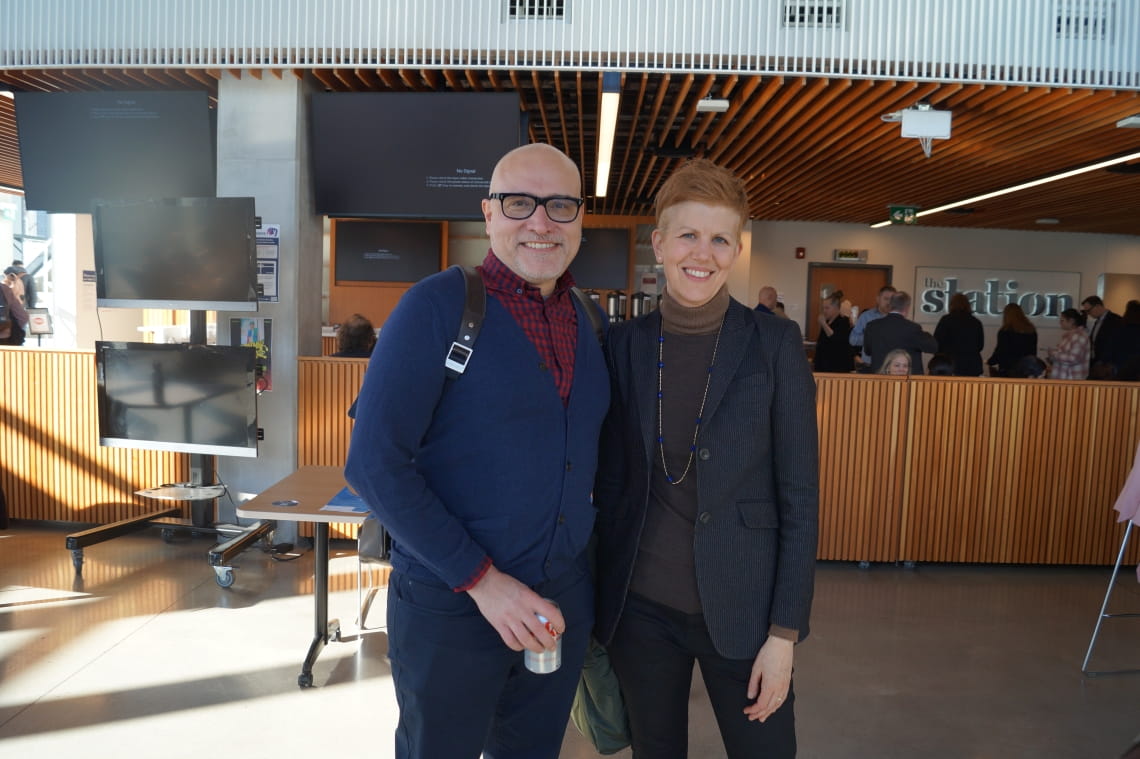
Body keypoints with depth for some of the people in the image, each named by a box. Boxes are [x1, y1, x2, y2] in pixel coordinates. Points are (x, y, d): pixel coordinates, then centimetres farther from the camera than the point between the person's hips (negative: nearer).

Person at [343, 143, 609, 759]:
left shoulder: (588, 325, 5)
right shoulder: (437, 305, -13)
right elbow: (375, 462, -17)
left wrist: (583, 570, 4)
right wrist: (480, 580, -18)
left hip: (563, 601, 5)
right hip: (449, 606, -5)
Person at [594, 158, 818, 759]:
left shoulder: (774, 343, -7)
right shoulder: (625, 345, -1)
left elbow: (799, 495, -6)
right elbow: (609, 480, 5)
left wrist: (785, 631, -8)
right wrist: (599, 602, 6)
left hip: (740, 608, -2)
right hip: (639, 607, 2)